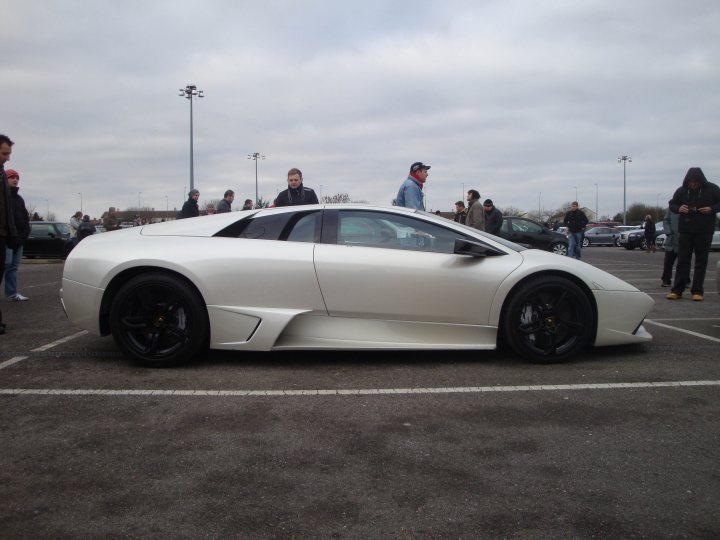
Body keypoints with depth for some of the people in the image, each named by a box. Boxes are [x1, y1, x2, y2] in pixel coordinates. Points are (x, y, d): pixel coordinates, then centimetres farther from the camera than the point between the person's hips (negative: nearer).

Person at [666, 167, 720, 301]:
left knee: (701, 261, 2)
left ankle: (697, 291, 7)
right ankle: (677, 290, 5)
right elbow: (672, 204, 11)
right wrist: (678, 208, -10)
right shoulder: (682, 190, 1)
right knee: (683, 260, 3)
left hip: (704, 231, -1)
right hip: (685, 231, 1)